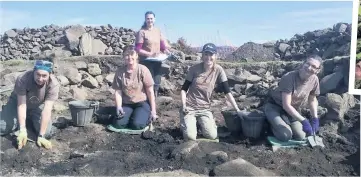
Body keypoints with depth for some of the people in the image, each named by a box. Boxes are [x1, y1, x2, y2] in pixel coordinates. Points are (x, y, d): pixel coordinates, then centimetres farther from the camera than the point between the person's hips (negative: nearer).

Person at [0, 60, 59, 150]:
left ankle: (31, 119, 15)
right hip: (18, 102, 0)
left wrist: (41, 136, -38)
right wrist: (22, 130, -41)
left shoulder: (54, 84, -33)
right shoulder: (22, 79, -33)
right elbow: (21, 105, -31)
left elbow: (47, 109, -35)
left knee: (46, 132, -18)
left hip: (38, 106, 0)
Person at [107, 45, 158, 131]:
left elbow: (150, 91, -8)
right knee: (119, 124, -20)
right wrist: (119, 107, -16)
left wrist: (153, 110, -9)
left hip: (142, 102, -3)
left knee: (136, 125, -26)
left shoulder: (143, 70, -11)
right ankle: (133, 115, 11)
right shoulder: (120, 71, -3)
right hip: (127, 104, 3)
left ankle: (146, 117, 9)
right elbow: (118, 92, -1)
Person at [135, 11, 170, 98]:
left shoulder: (158, 31, 8)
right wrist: (150, 54, -22)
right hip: (146, 62, -5)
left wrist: (166, 51, -8)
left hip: (157, 61, 5)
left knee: (156, 83, 11)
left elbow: (163, 45, 13)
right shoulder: (142, 32, -8)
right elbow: (138, 49, -12)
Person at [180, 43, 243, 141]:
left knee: (212, 136, -16)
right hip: (189, 107, -1)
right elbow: (184, 89, -1)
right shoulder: (194, 69, -7)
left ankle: (201, 124, 17)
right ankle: (187, 123, 18)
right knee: (190, 137, -17)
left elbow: (227, 91, -6)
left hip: (204, 109, 2)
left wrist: (237, 109, -11)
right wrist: (184, 105, -15)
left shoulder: (218, 70, -6)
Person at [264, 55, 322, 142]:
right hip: (274, 106, -5)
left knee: (301, 136, -10)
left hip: (293, 109, 6)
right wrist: (303, 121, -34)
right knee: (285, 136, -23)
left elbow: (312, 100, 6)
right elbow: (286, 105, -31)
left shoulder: (314, 79, -13)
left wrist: (315, 118, -6)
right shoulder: (289, 77, -30)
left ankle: (285, 122, 18)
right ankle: (274, 124, 9)